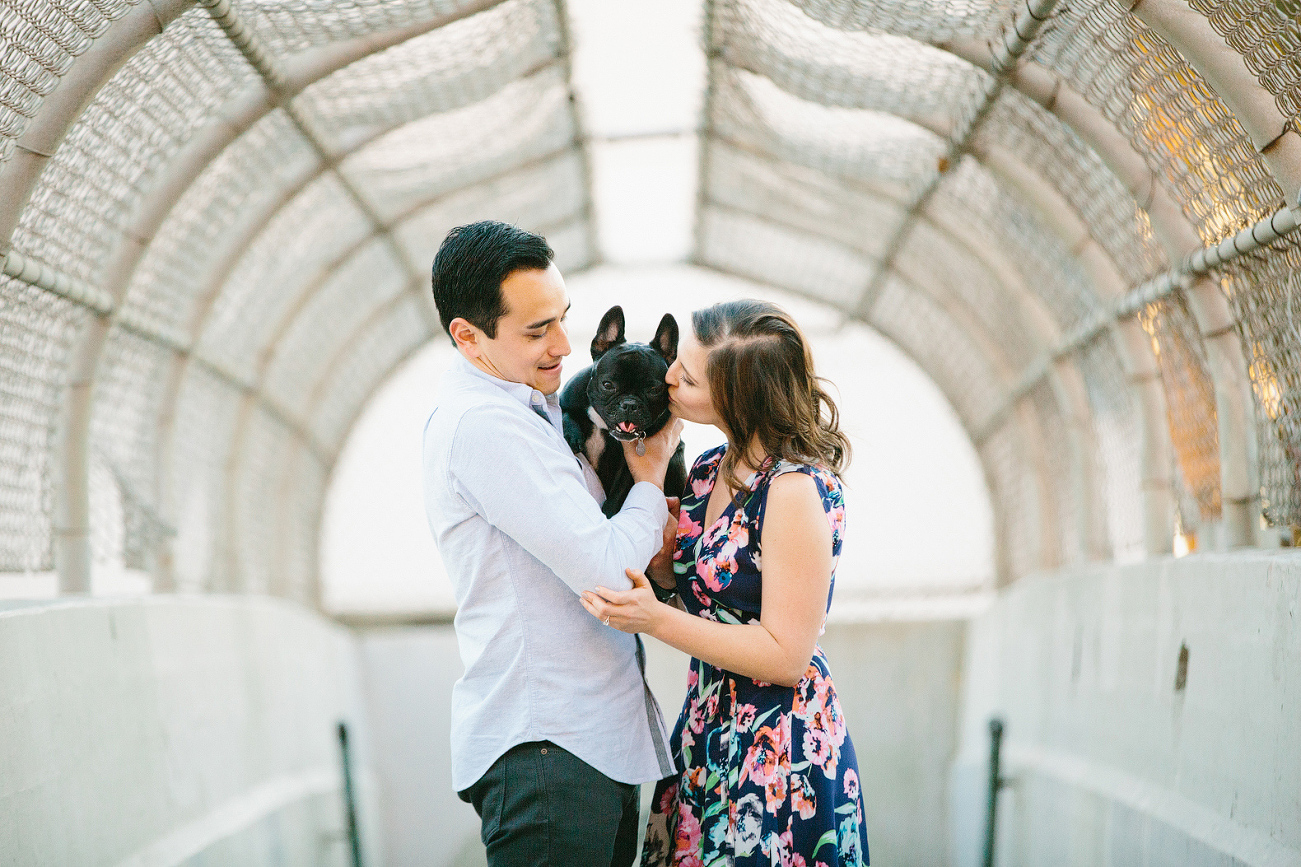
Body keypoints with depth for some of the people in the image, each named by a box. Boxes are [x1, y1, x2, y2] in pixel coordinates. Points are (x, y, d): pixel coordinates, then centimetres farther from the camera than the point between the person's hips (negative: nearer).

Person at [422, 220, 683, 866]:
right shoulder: (483, 423, -18)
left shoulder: (527, 406, 15)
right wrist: (653, 471, -2)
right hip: (544, 747, -10)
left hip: (598, 736, 10)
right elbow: (605, 570, -20)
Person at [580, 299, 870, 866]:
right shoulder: (711, 470, 5)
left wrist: (656, 620, -24)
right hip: (708, 731, 8)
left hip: (780, 751, -8)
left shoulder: (796, 488, -20)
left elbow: (785, 656, -18)